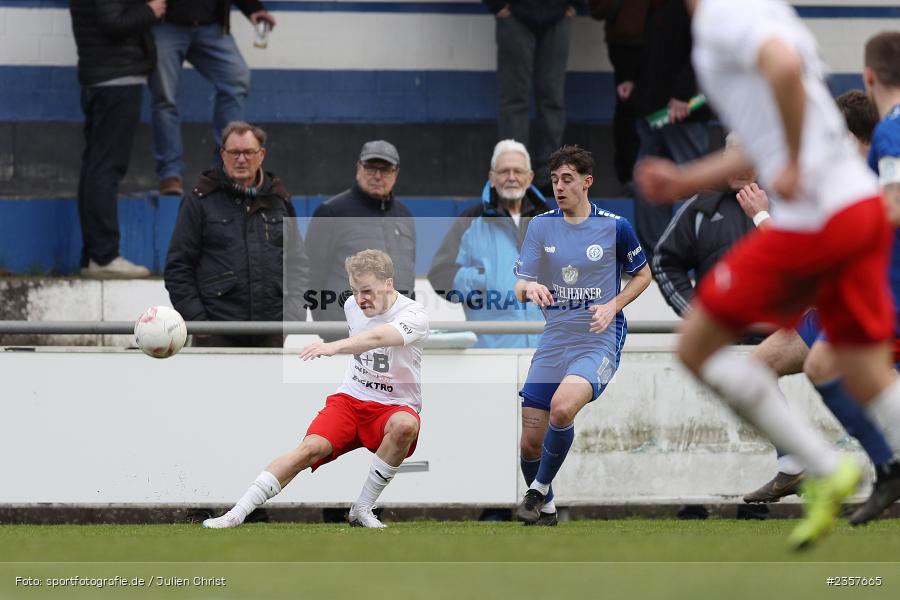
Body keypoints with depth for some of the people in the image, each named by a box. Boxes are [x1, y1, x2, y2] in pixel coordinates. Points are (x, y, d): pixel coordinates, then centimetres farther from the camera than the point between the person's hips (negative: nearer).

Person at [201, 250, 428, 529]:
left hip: (395, 407, -4)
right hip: (350, 399, 4)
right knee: (311, 447, -23)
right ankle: (236, 514, -27)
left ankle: (362, 509, -24)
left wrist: (334, 346, -53)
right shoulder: (352, 306, 4)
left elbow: (377, 338, -39)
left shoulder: (413, 315, -17)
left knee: (404, 425, -39)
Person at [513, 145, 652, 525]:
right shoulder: (541, 226, 5)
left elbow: (643, 274, 10)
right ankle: (544, 510, 26)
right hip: (554, 340, 4)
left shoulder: (615, 226, -3)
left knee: (562, 407, -32)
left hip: (599, 341, -4)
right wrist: (529, 287, -22)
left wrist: (613, 306, -7)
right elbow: (520, 287, 3)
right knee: (530, 442, -1)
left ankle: (540, 489, -11)